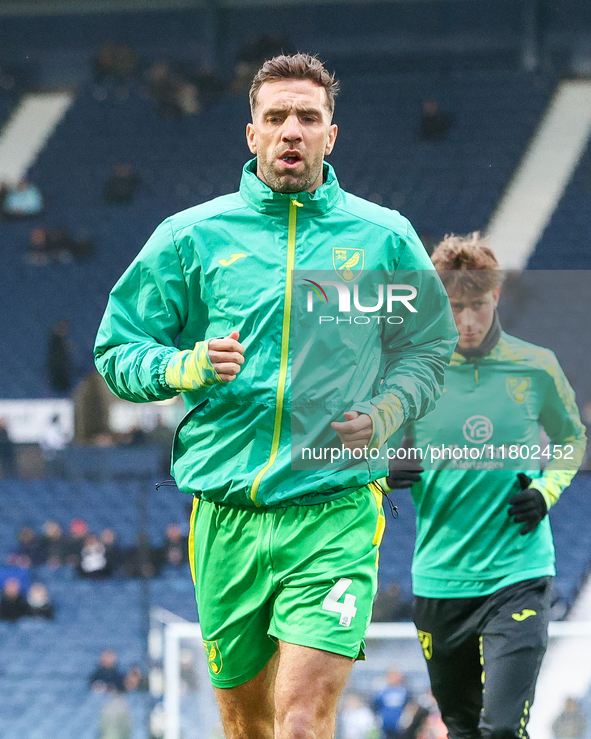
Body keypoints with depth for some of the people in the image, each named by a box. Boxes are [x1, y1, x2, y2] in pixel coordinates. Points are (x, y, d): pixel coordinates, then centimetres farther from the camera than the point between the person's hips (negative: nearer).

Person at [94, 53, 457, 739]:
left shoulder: (383, 237, 6)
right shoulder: (192, 236, 5)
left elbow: (430, 346, 18)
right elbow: (116, 350, 9)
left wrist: (384, 413, -2)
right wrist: (189, 367, -12)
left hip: (334, 512, -2)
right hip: (225, 519, 2)